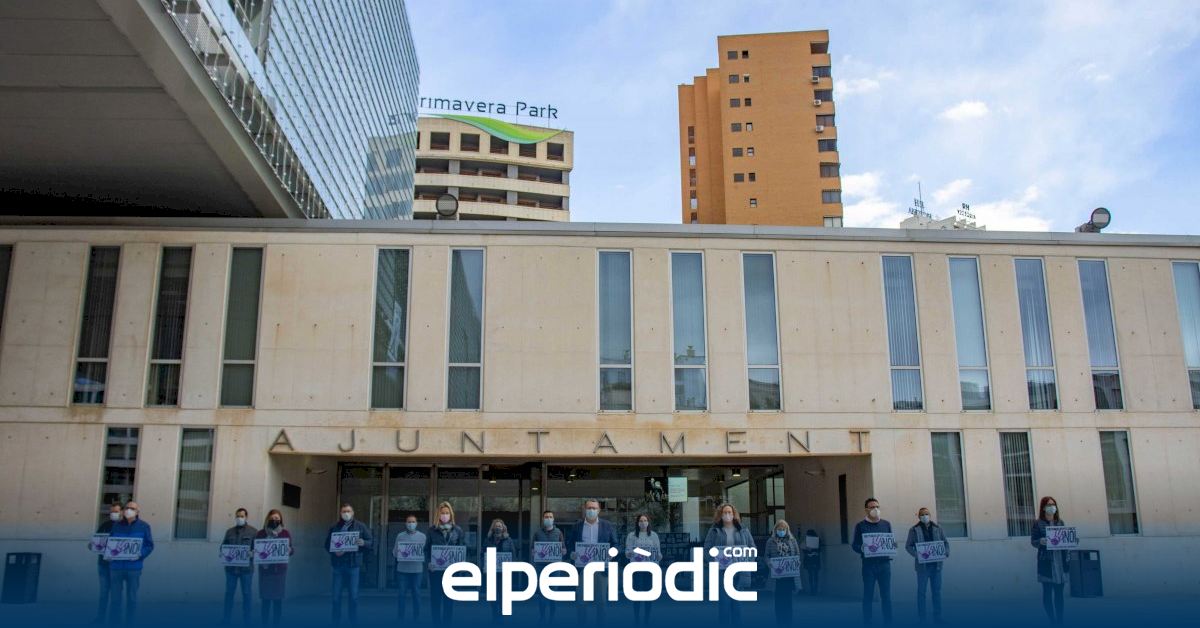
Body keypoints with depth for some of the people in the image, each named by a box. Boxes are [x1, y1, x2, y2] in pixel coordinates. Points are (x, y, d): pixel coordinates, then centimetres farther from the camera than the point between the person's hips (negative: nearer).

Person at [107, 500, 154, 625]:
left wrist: (140, 555, -15)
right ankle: (113, 623, 12)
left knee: (131, 598, 5)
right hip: (116, 566, 2)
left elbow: (150, 545, 1)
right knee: (114, 597, 4)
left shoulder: (144, 526, 3)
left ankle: (130, 623, 13)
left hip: (134, 567, -2)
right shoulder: (116, 525, 8)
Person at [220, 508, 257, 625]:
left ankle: (246, 620, 14)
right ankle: (225, 619, 16)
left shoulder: (253, 531, 0)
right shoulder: (229, 531, 11)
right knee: (229, 593, 7)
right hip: (231, 567, 3)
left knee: (246, 594, 5)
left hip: (246, 567, -3)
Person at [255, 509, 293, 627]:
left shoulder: (285, 533, 3)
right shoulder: (261, 533, 3)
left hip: (280, 569, 0)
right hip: (265, 569, 0)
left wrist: (289, 550, -20)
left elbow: (292, 548, 2)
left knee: (278, 598, 1)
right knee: (265, 598, 1)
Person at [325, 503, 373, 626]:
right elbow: (327, 544, 6)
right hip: (338, 565, 1)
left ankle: (354, 622, 12)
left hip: (353, 565, -1)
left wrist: (363, 543, -20)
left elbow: (372, 542, 2)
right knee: (336, 596, 5)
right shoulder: (334, 527, 8)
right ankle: (336, 622, 14)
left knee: (353, 596, 2)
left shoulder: (361, 526, 4)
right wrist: (334, 551, -14)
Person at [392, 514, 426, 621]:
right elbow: (394, 552, 2)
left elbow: (426, 551, 3)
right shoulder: (400, 536, 4)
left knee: (416, 595, 5)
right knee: (401, 595, 2)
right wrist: (399, 554, -17)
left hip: (417, 569, 0)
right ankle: (400, 619, 11)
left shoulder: (422, 536, 5)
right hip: (402, 569, 0)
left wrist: (421, 557, -15)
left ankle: (416, 619, 15)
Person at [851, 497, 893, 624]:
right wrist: (862, 549, -19)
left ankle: (888, 622, 9)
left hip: (884, 563, 2)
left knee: (886, 595, 2)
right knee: (868, 596, 1)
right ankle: (867, 622, 7)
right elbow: (855, 545, 2)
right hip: (868, 564, -2)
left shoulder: (886, 524, 12)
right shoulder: (860, 526, 4)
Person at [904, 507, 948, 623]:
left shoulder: (938, 528, 8)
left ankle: (938, 618, 16)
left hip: (936, 564, 3)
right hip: (922, 565, -3)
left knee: (937, 591, 8)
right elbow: (908, 546, -1)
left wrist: (946, 552, -7)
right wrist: (916, 555, -17)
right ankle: (921, 619, 7)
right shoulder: (914, 530, 0)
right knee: (921, 591, 2)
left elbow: (945, 542, 12)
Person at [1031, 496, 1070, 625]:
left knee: (1059, 592, 6)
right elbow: (1033, 541, -4)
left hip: (1060, 562, 4)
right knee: (1047, 591, -3)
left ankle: (1060, 620, 12)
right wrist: (1040, 541, -26)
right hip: (1046, 562, -4)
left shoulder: (1061, 522, 10)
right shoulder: (1038, 523, -1)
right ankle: (1052, 621, 2)